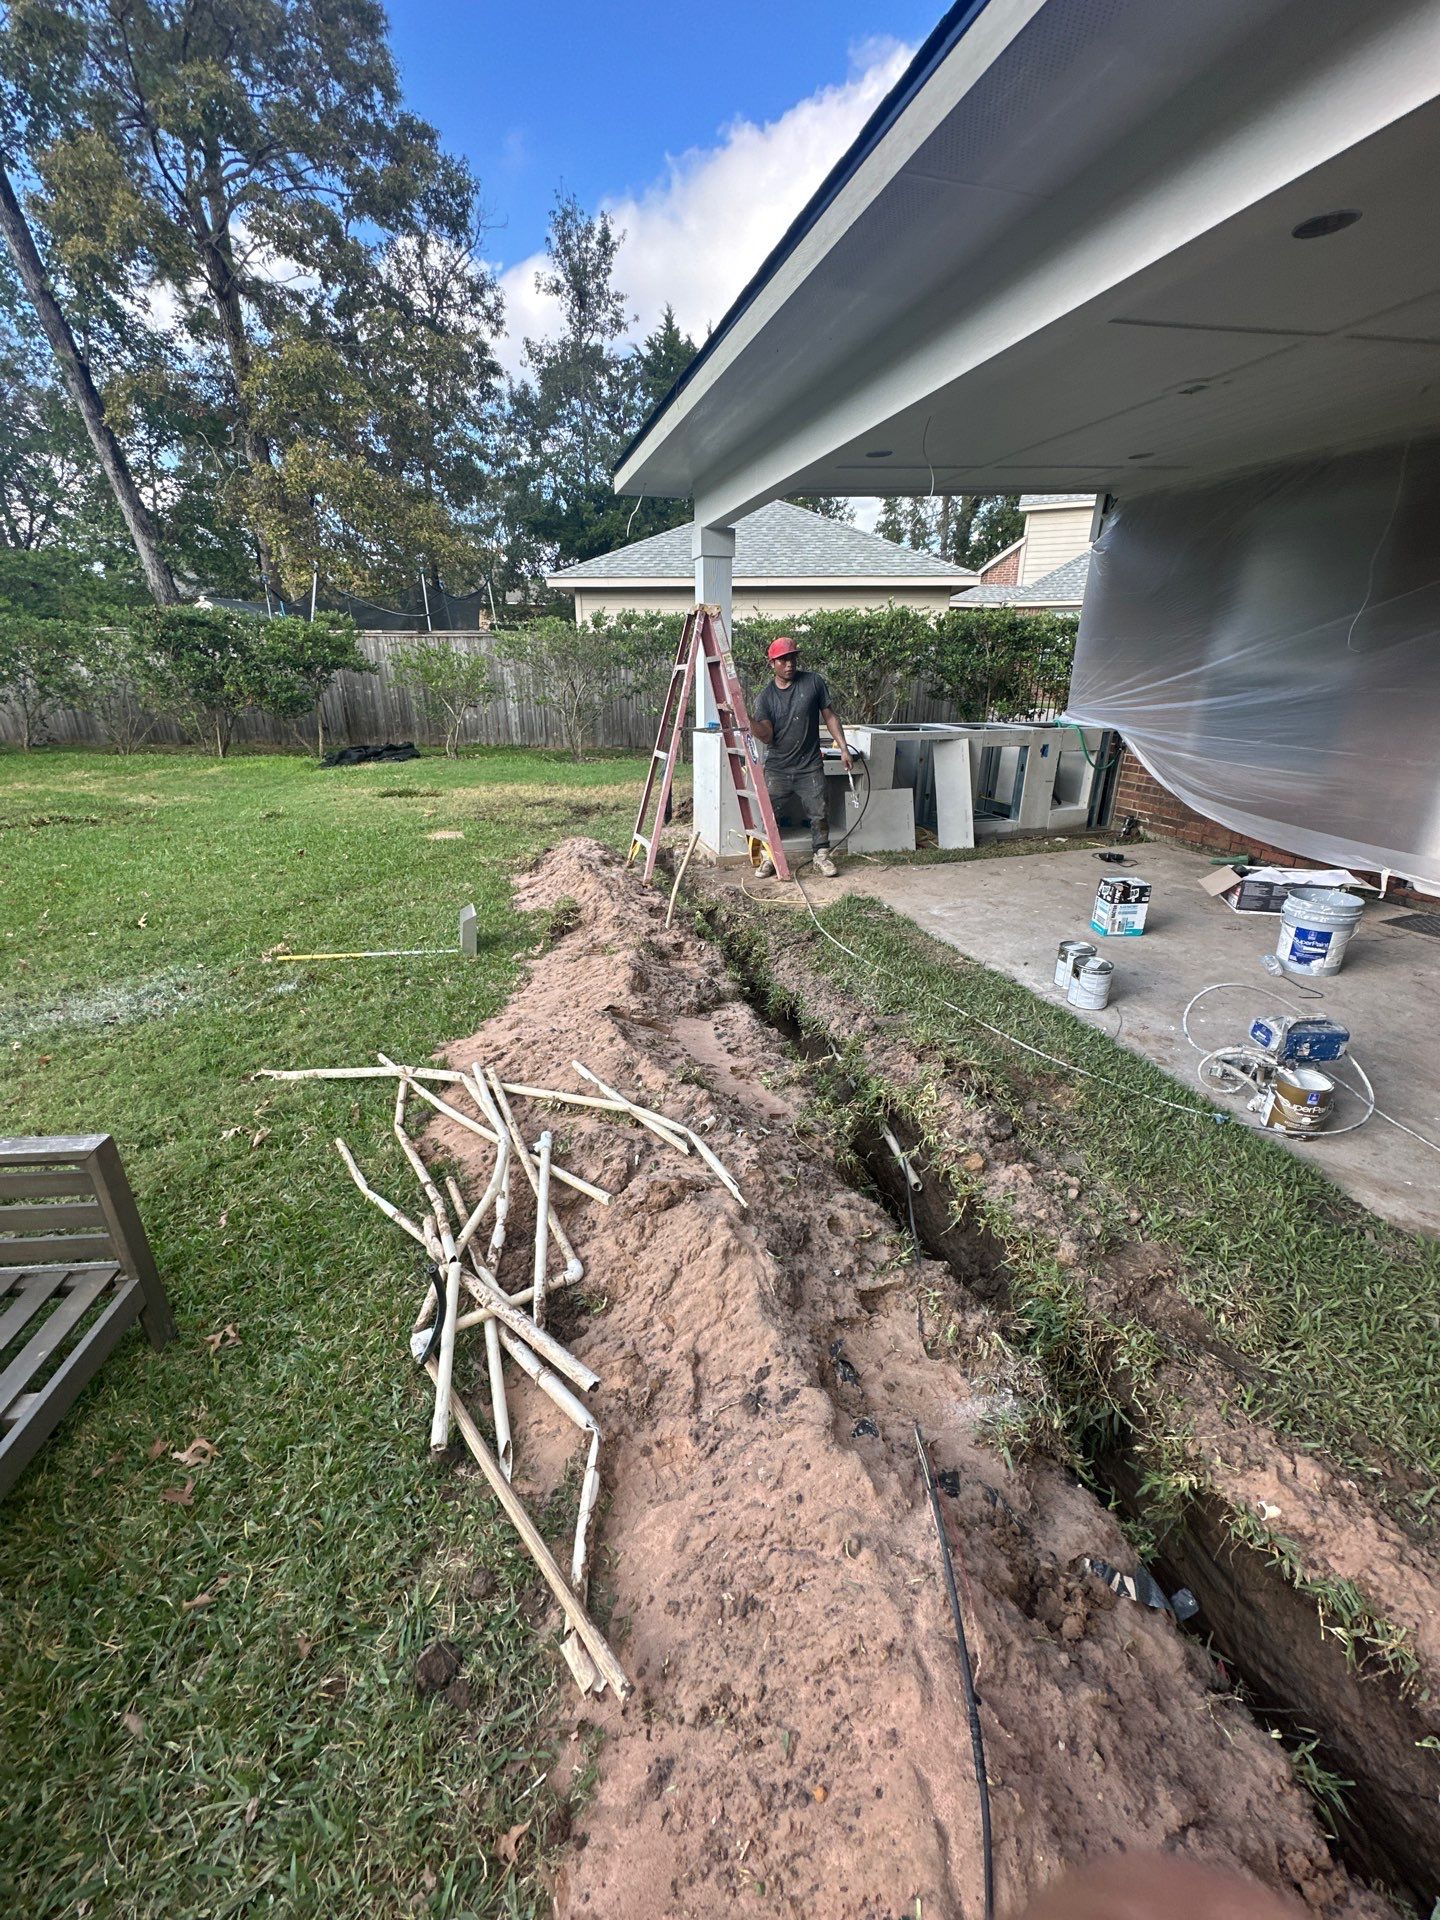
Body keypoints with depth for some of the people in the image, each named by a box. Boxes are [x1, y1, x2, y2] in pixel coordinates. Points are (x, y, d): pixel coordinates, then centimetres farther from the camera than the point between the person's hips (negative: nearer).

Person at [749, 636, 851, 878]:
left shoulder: (814, 683, -1)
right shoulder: (766, 695, 0)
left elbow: (829, 716, 5)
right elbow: (766, 735, -7)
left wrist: (843, 748, 0)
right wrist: (748, 718, -24)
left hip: (810, 766, 0)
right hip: (777, 768, 1)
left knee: (819, 813, 1)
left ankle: (821, 856, 18)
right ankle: (769, 857, 14)